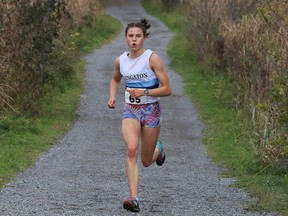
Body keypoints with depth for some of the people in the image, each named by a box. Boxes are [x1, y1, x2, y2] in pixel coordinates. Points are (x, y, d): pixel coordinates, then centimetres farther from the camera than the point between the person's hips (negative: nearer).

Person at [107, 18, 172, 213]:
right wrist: (112, 97, 5)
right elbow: (115, 79, 24)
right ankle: (134, 198, -28)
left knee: (146, 161, 8)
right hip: (130, 110, 2)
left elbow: (167, 89, -11)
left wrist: (144, 92, -22)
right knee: (131, 149, -25)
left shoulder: (152, 58, -11)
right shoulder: (121, 60, 2)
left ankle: (158, 149, 47)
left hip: (151, 110, -2)